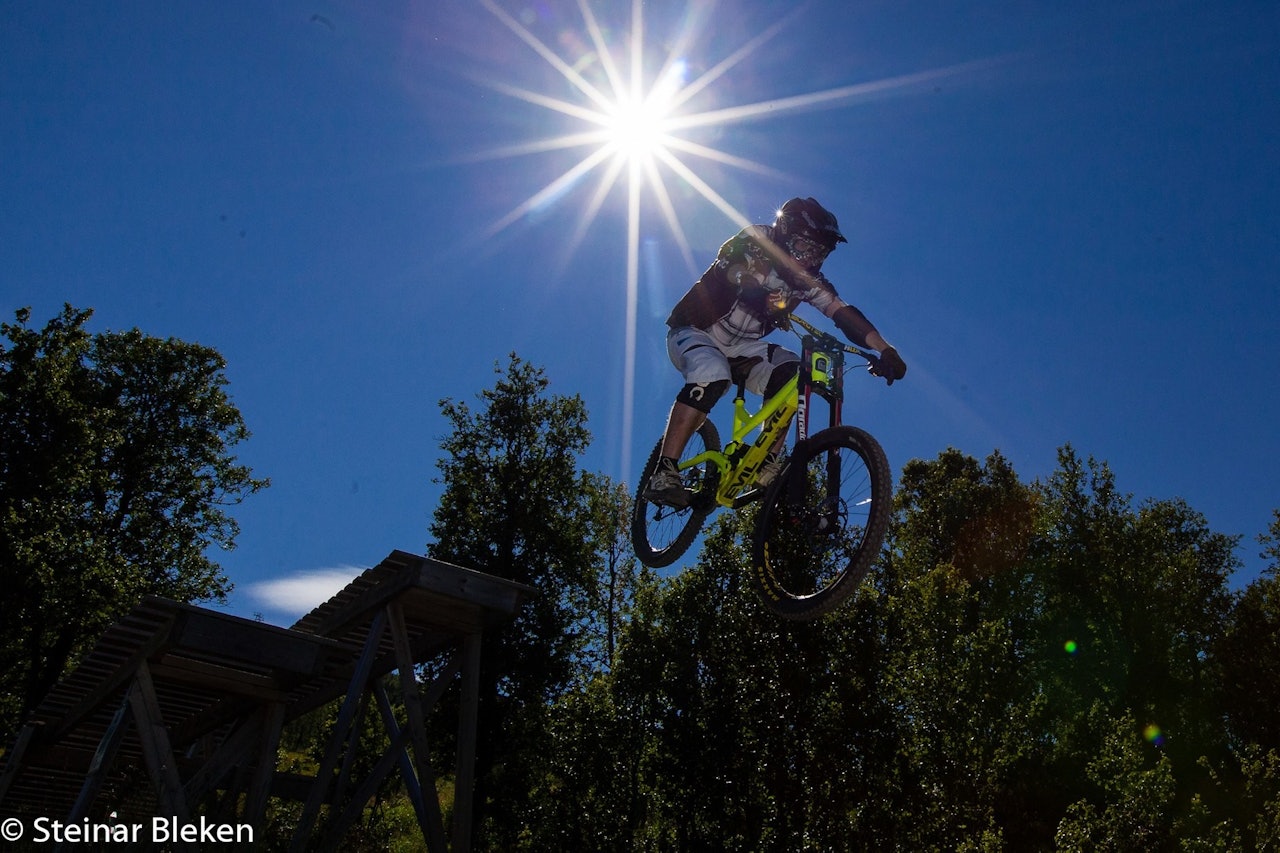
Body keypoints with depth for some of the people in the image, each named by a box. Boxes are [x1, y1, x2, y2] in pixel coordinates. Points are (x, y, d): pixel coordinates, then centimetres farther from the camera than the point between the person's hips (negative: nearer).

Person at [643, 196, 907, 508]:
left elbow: (844, 313, -12)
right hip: (696, 331, -5)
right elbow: (736, 274, -34)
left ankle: (767, 463, -12)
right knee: (712, 376, -36)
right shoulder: (753, 242, -17)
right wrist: (771, 303, -48)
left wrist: (885, 350, -25)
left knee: (790, 372, -20)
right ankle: (663, 473, -34)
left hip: (740, 346, 5)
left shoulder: (809, 280, -4)